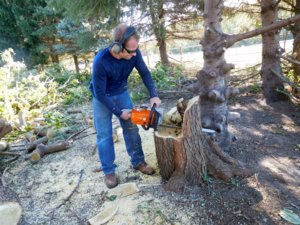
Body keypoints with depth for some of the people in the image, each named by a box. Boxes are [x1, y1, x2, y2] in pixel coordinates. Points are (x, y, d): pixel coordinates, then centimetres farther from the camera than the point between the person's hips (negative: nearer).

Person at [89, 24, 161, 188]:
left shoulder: (134, 53, -23)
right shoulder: (101, 61, -35)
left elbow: (145, 73, -7)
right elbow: (100, 93, -27)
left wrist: (153, 95, -17)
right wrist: (119, 112, -21)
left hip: (122, 93, 4)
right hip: (102, 98, -4)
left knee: (131, 129, 5)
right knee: (104, 135, -1)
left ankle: (138, 162, 22)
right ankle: (109, 171, 14)